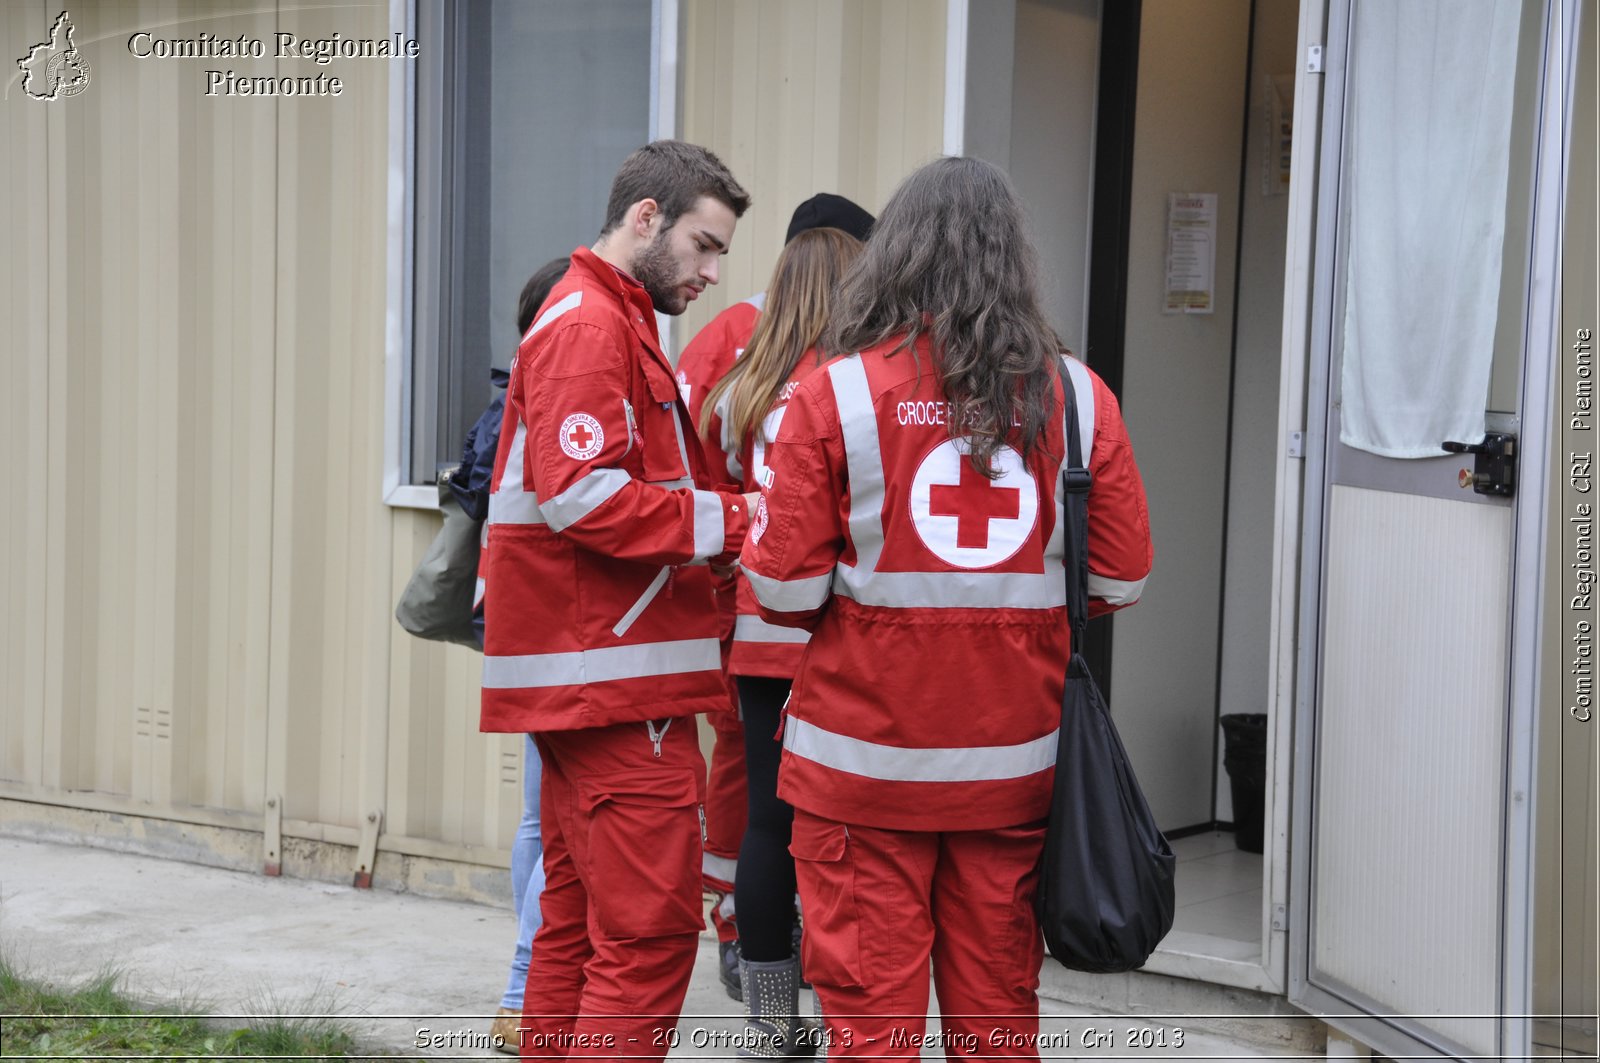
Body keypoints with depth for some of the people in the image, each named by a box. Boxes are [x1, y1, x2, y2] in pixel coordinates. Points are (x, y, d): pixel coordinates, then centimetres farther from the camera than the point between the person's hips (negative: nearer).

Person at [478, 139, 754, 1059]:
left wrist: (721, 515, 8)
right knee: (652, 926, -10)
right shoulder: (591, 327, -11)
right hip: (617, 683, -11)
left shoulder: (603, 321, 23)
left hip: (579, 679, 11)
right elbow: (586, 495, -22)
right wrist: (731, 522, -18)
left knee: (579, 918, 15)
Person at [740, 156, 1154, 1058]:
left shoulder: (834, 394, -8)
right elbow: (1121, 577, 3)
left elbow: (785, 586, -9)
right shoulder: (1078, 396, -1)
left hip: (867, 755, -2)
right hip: (1013, 760, 2)